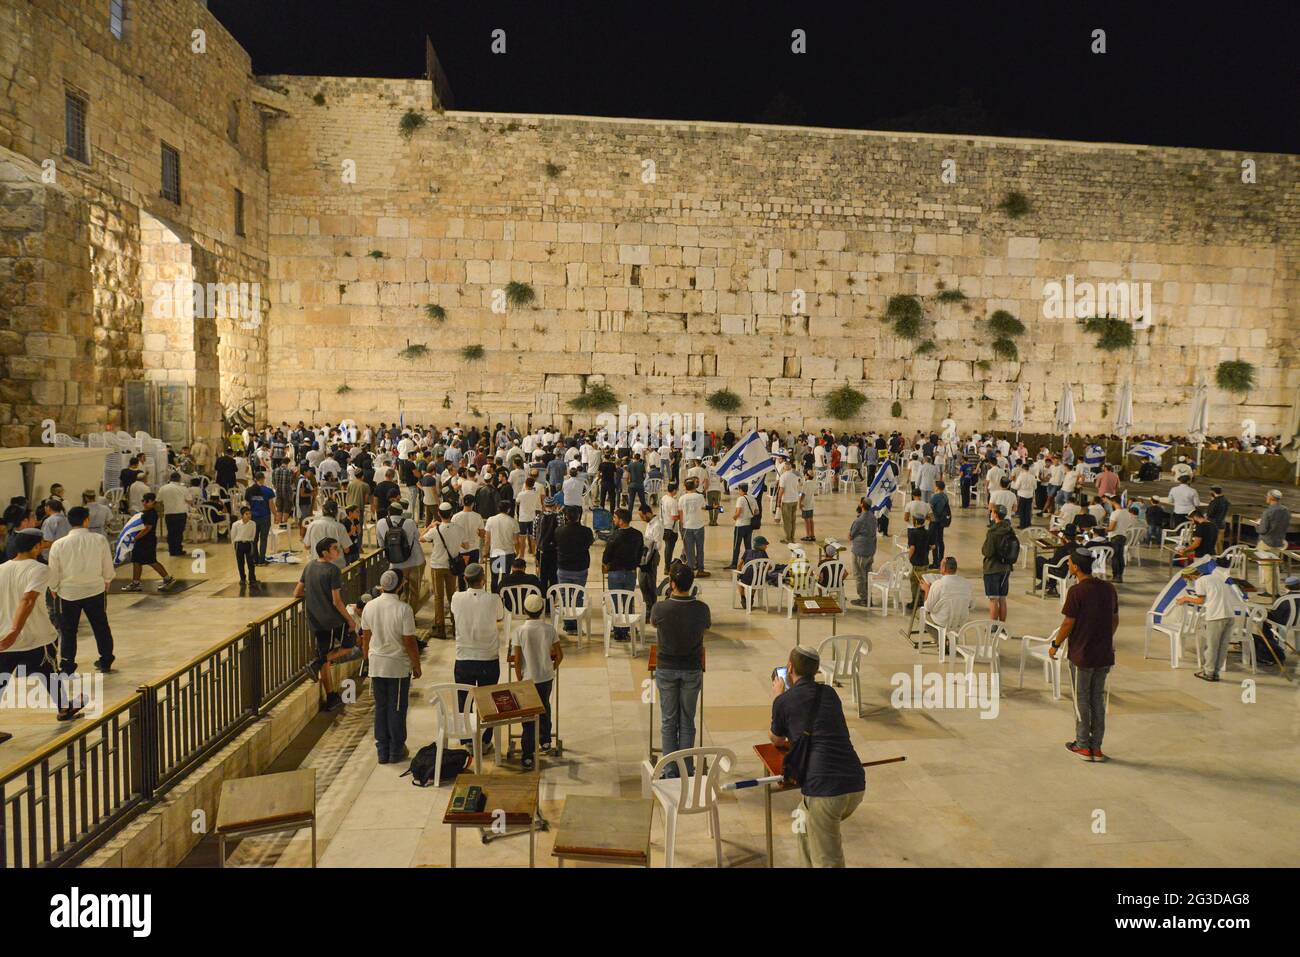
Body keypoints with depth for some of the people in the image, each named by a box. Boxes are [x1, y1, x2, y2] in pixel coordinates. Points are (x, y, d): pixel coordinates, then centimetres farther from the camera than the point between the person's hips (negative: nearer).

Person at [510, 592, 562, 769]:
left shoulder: (519, 631, -14)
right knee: (544, 708, 27)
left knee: (528, 716, 6)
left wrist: (519, 680, 1)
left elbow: (517, 660, -11)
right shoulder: (550, 629, -8)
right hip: (546, 677, 3)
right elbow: (559, 655, -3)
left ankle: (528, 756, 4)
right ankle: (545, 741, 41)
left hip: (528, 678, -3)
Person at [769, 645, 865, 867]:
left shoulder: (784, 701, 3)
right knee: (805, 820, 30)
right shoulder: (830, 694, 17)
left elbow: (777, 741, 23)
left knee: (828, 861, 4)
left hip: (824, 789, -6)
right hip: (856, 784, 6)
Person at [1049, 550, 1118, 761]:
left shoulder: (1076, 591, -18)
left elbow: (1068, 623, -16)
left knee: (1082, 700, 8)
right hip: (1104, 654, 6)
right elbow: (1115, 619, 11)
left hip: (1081, 655, -6)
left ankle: (1083, 745, 16)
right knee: (1098, 699, 14)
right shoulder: (1109, 588, 2)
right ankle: (1096, 746, 19)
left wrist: (1055, 645, -3)